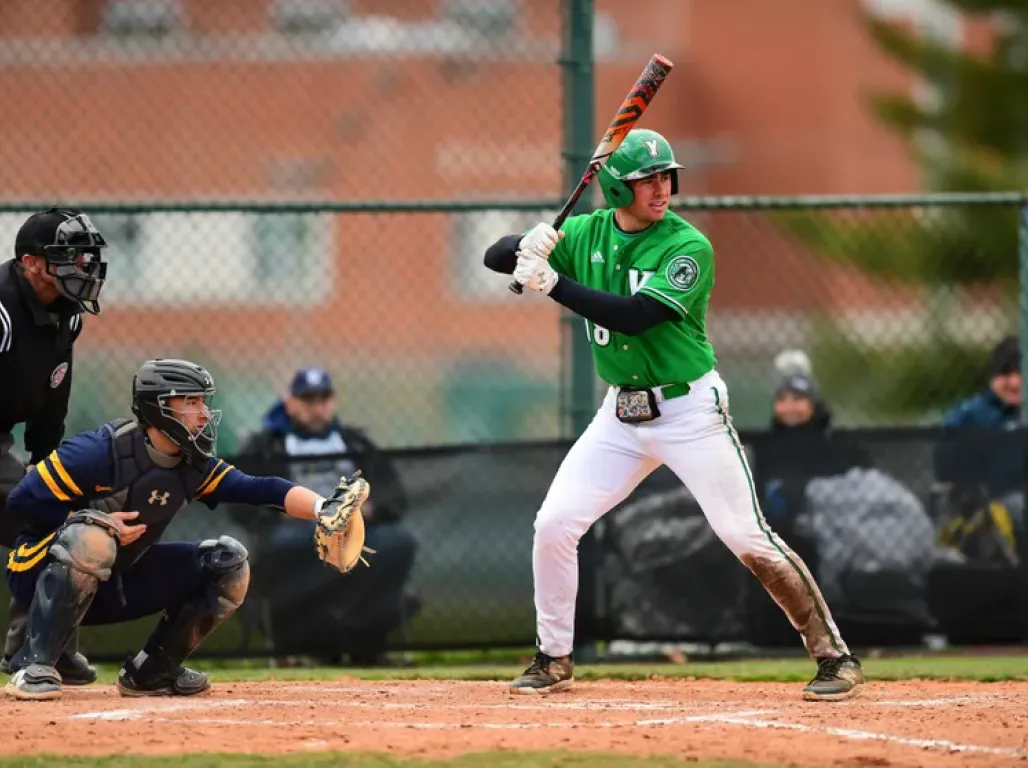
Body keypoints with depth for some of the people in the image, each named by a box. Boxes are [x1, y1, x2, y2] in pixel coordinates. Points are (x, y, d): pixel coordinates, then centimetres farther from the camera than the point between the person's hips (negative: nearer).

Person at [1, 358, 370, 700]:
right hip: (41, 575, -7)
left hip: (112, 587, 7)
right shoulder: (103, 451, -22)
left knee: (228, 562, -1)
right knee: (92, 538, -40)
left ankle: (150, 672, 7)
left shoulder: (194, 465, -3)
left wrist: (324, 508, -30)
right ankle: (33, 668, -32)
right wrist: (102, 522, -25)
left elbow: (260, 490, -13)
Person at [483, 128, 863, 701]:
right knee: (554, 524, -3)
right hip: (622, 413, 5)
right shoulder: (586, 234, 2)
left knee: (748, 538, -9)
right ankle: (554, 662, 14)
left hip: (688, 410, -5)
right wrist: (527, 247, -22)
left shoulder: (689, 246, -16)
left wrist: (552, 283, -29)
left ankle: (835, 655, -1)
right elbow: (496, 257, 1)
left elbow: (634, 316, -27)